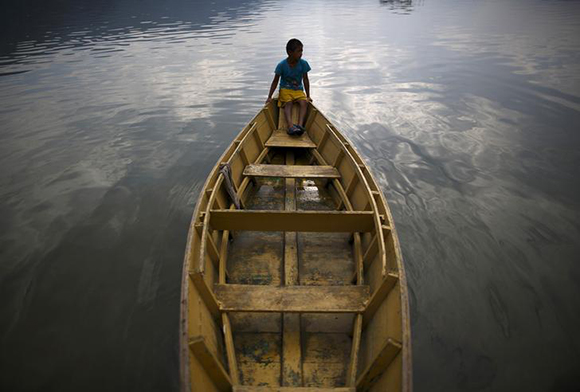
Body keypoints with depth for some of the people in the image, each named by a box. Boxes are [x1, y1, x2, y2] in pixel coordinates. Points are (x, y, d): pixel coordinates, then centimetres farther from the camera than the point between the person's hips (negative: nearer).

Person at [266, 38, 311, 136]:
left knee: (304, 102, -27)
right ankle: (291, 126, -49)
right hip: (285, 89, -2)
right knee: (288, 103, -30)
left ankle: (300, 125, -43)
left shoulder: (303, 64, -7)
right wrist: (270, 97, -8)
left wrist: (308, 96, 0)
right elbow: (275, 81, -6)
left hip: (298, 90, 2)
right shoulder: (282, 65, -13)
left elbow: (305, 80, 2)